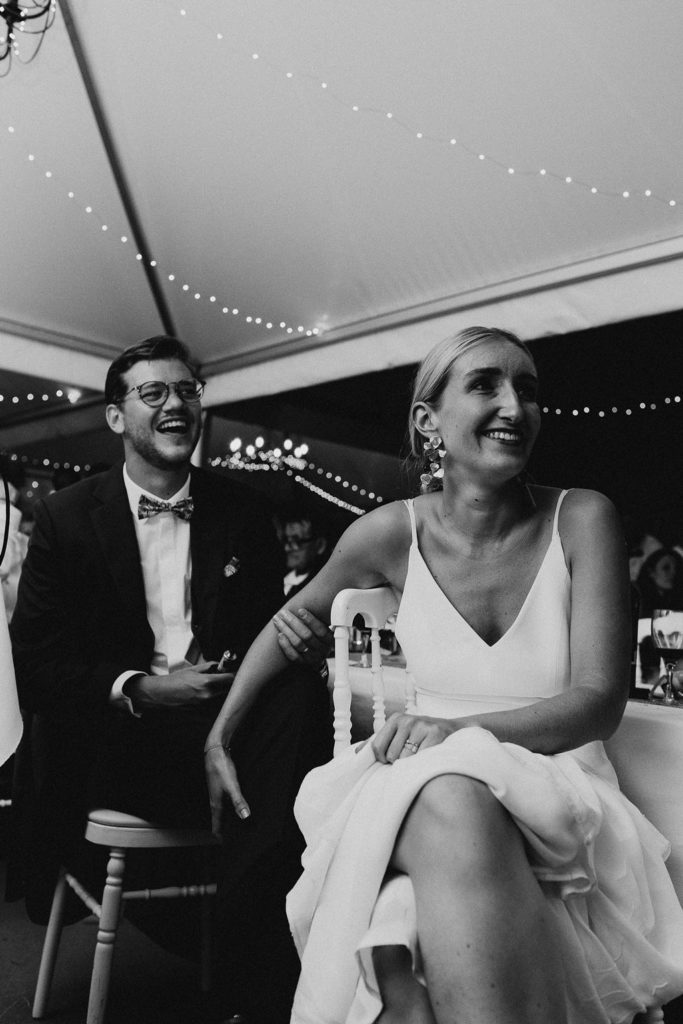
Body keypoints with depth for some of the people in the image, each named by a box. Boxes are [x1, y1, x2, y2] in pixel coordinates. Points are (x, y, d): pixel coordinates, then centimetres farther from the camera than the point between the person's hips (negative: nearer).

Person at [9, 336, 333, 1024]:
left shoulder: (243, 514, 11)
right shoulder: (66, 516, 6)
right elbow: (34, 657, 1)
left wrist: (235, 678, -13)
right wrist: (140, 688, -15)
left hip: (226, 720, 3)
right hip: (117, 743, -2)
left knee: (302, 698, -31)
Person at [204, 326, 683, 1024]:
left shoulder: (581, 519, -4)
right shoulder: (392, 533, -1)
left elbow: (600, 701, -9)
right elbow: (292, 621, 16)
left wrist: (460, 728, -25)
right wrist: (218, 739, 15)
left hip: (561, 796, 0)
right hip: (418, 795, 1)